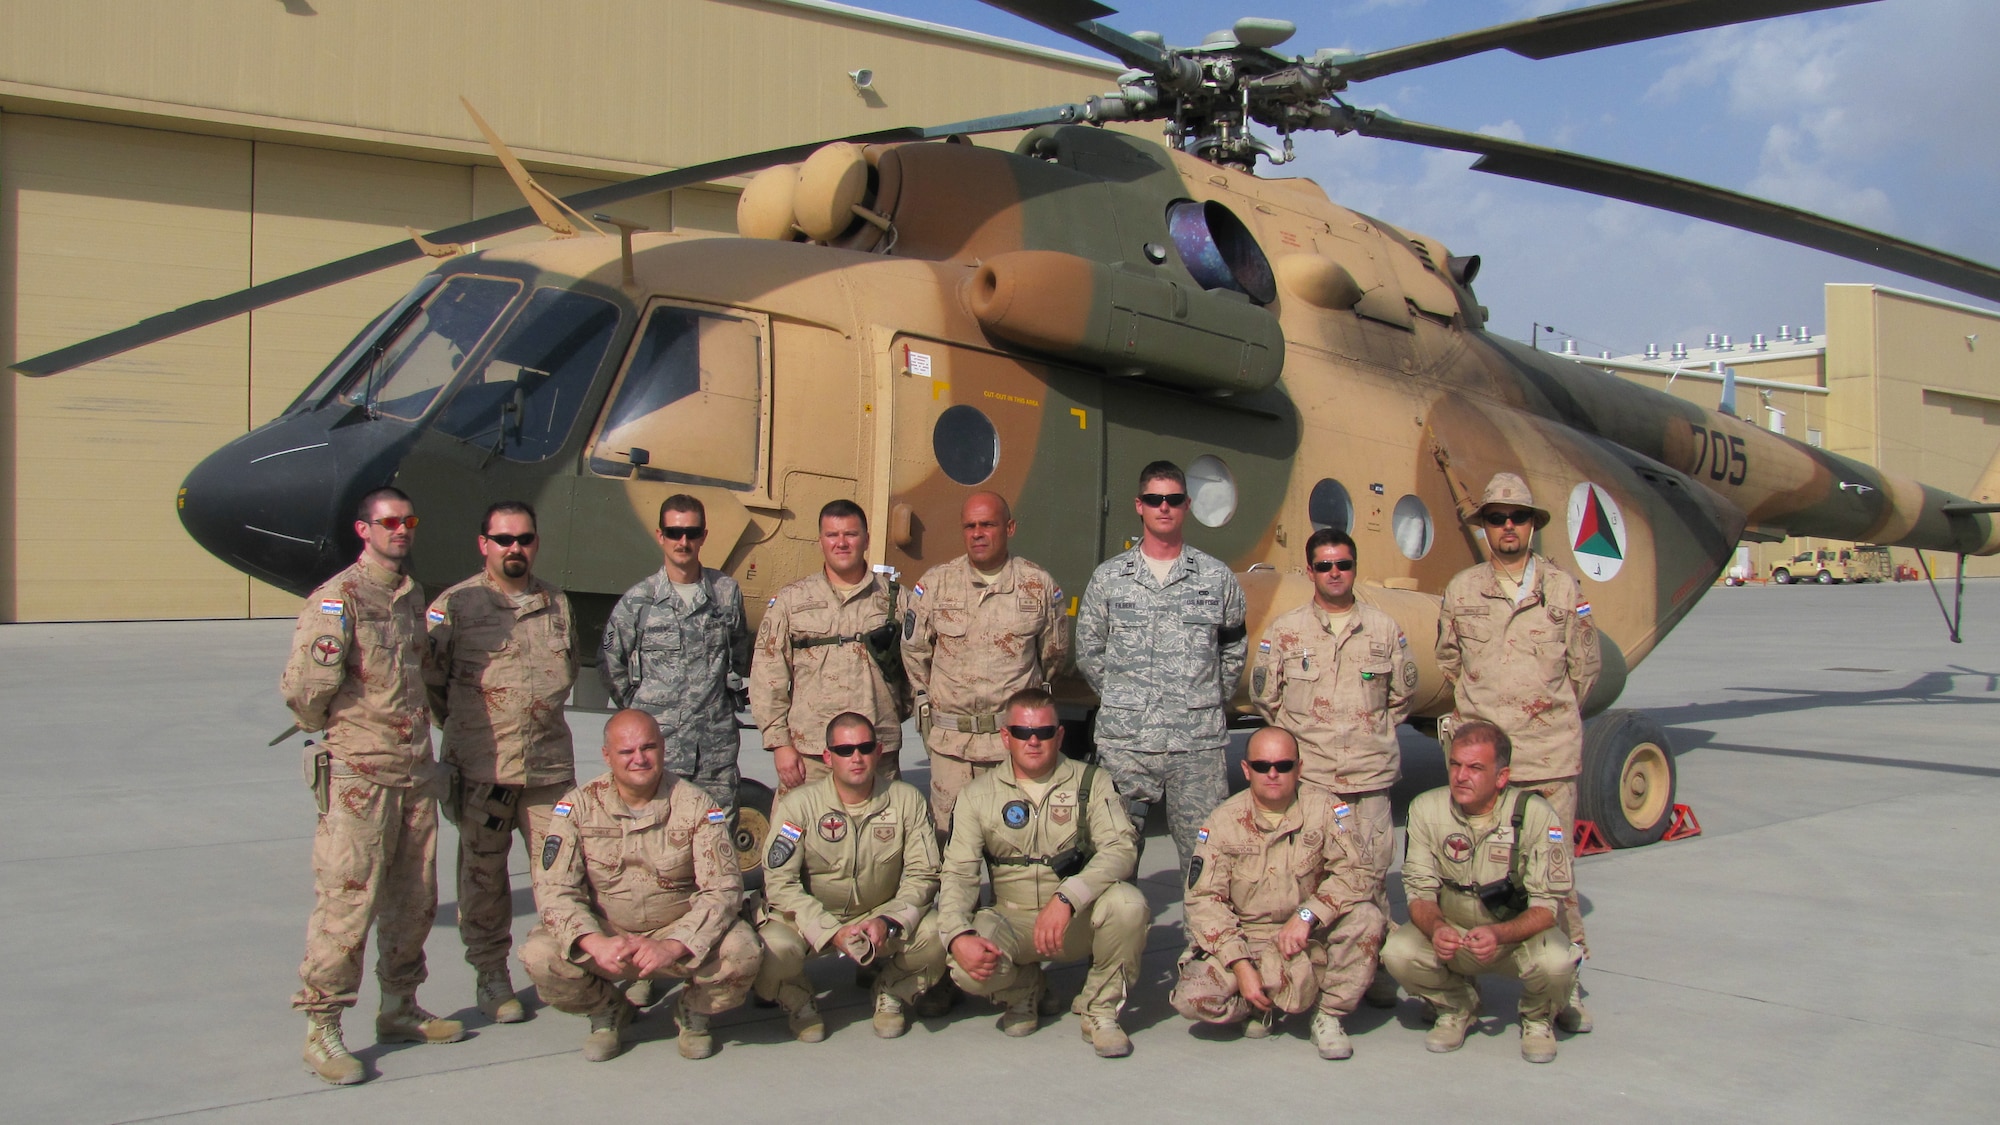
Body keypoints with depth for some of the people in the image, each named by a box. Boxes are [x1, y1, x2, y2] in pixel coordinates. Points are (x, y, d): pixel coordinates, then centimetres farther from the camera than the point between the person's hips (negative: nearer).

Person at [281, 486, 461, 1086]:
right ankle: (322, 1030, 4)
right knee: (346, 903, -5)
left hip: (416, 771, 8)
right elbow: (303, 686, -15)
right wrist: (333, 729, 1)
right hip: (358, 776, -8)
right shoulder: (337, 598, -11)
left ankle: (399, 1010, 27)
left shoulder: (413, 595, 13)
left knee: (414, 901, 14)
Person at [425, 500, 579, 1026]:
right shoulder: (454, 605, -1)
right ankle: (491, 977, 18)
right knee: (483, 874, 6)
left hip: (550, 764, 3)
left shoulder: (557, 604, 12)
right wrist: (468, 726, 7)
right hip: (481, 768, -3)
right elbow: (429, 677, 3)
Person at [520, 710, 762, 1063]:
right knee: (540, 956, -28)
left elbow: (723, 889, -15)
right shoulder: (578, 806, -6)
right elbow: (554, 888, -12)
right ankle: (606, 1010, 6)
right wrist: (595, 943, -30)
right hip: (603, 934, 1)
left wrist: (673, 946, -30)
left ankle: (695, 1013, 6)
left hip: (680, 934, -1)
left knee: (742, 951, -30)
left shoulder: (696, 805, -8)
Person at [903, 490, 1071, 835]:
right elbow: (914, 651, 13)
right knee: (950, 833, 2)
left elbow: (1054, 652, 15)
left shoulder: (1040, 585, 3)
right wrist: (928, 701, 14)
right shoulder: (935, 584, 4)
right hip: (951, 738, 0)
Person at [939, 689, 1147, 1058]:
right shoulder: (979, 794, 3)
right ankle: (1022, 990, 10)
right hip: (1013, 922, 1)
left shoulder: (1090, 782, -1)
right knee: (968, 969, -29)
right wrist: (959, 937, -24)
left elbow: (1122, 848, -16)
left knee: (1127, 902, -31)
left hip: (1079, 921, -1)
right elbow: (957, 874, -4)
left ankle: (1100, 1011, -5)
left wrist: (1066, 897, -32)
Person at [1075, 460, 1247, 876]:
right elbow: (1088, 653, 11)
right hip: (1124, 739, 0)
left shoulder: (1217, 577, 7)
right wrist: (1121, 700, 7)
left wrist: (1209, 702, 11)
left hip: (1199, 743, 0)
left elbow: (1232, 650, 16)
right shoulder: (1108, 578, 6)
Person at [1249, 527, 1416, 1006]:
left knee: (1372, 872, 2)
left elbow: (1403, 694, 18)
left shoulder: (1385, 630, 8)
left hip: (1370, 774, 1)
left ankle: (1375, 965, 12)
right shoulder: (1285, 631, 5)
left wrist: (1372, 734, 12)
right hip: (1306, 774, -1)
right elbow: (1264, 696, 11)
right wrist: (1297, 737, 8)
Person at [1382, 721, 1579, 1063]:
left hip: (1519, 934, -1)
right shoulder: (1426, 810, -13)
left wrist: (1499, 935, -36)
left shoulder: (1535, 814, -19)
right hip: (1451, 935, 2)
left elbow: (1546, 906, -17)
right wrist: (1436, 928, -33)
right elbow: (1420, 892, -9)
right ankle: (1456, 1007, 6)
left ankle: (1537, 1018, 4)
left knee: (1556, 962, -33)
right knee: (1398, 952, -27)